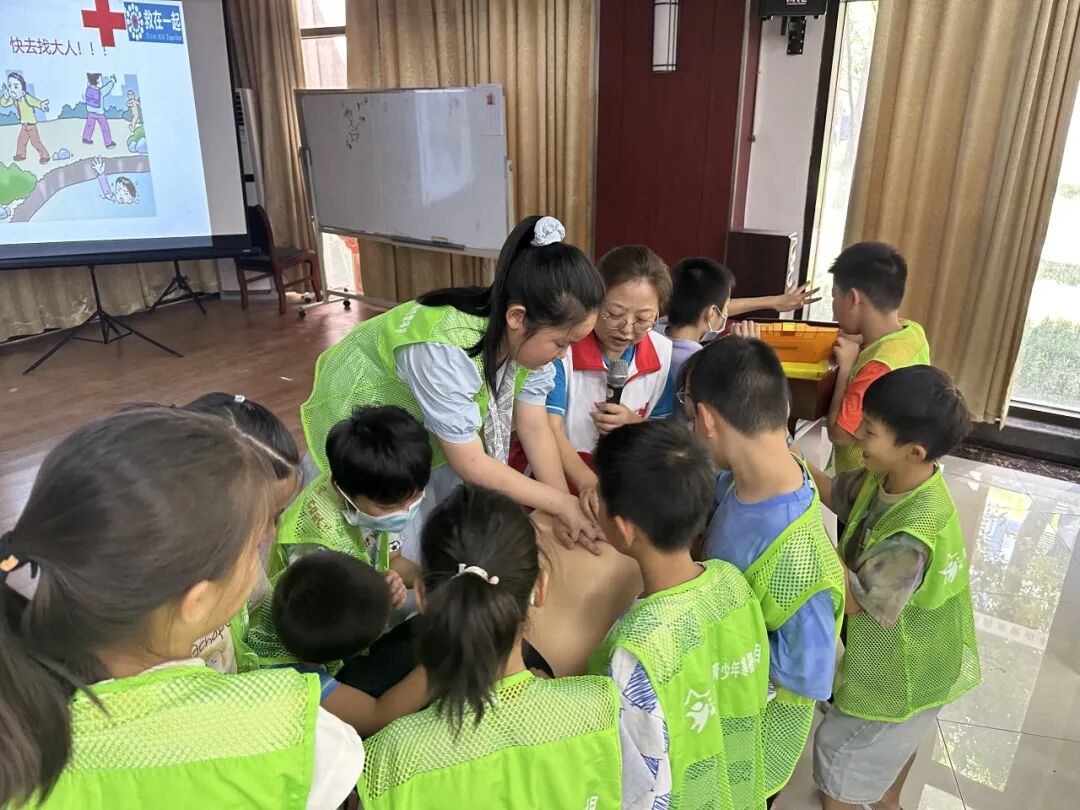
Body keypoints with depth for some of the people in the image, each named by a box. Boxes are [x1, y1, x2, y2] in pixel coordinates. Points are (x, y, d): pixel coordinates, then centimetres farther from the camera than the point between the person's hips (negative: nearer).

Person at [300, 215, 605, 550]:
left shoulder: (530, 335, -19)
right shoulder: (443, 352, -40)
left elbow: (534, 427, -13)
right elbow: (469, 463, -33)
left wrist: (564, 507, -20)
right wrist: (561, 503, -27)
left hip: (431, 431, 6)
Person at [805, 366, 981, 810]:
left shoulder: (914, 533, -41)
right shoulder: (889, 477, -16)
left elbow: (853, 599, -31)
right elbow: (833, 490, -1)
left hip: (902, 673, -9)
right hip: (904, 657, 9)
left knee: (838, 753, 13)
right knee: (898, 737, 35)